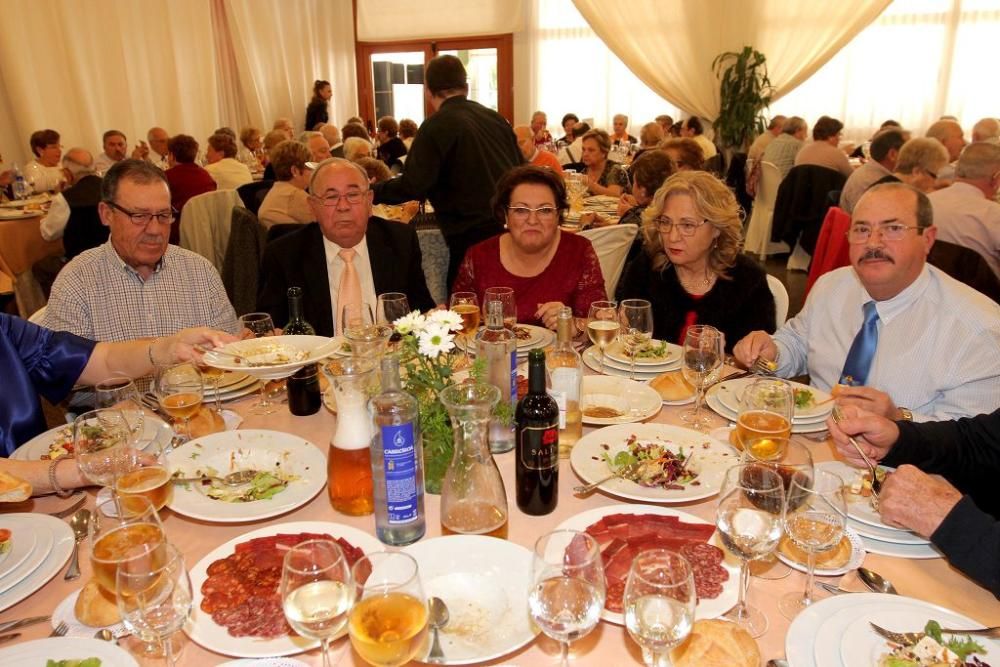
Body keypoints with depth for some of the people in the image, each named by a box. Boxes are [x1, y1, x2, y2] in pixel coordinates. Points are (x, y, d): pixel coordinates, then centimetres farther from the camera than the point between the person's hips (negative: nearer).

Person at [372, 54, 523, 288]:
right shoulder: (495, 117, 10)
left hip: (473, 235, -7)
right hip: (511, 228, 7)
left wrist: (371, 192, 0)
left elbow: (413, 186, -15)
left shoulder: (437, 126, -9)